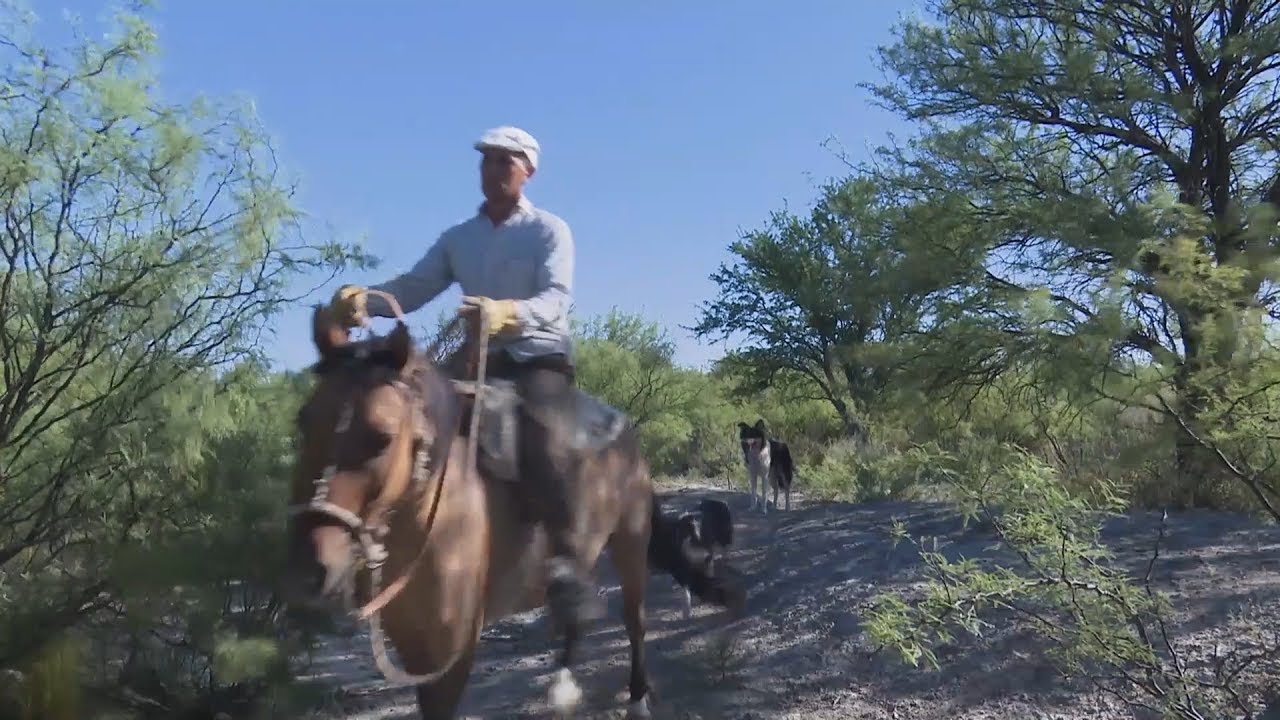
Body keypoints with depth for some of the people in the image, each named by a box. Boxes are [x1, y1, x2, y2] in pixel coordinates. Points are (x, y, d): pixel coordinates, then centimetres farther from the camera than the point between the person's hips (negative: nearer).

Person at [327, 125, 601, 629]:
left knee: (540, 436, -34)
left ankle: (565, 562, -28)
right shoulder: (458, 238, 13)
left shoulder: (550, 231, -1)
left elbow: (557, 298, -17)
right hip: (481, 360, 6)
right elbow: (414, 287, 0)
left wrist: (509, 313, -40)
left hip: (541, 357, -5)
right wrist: (364, 300, -22)